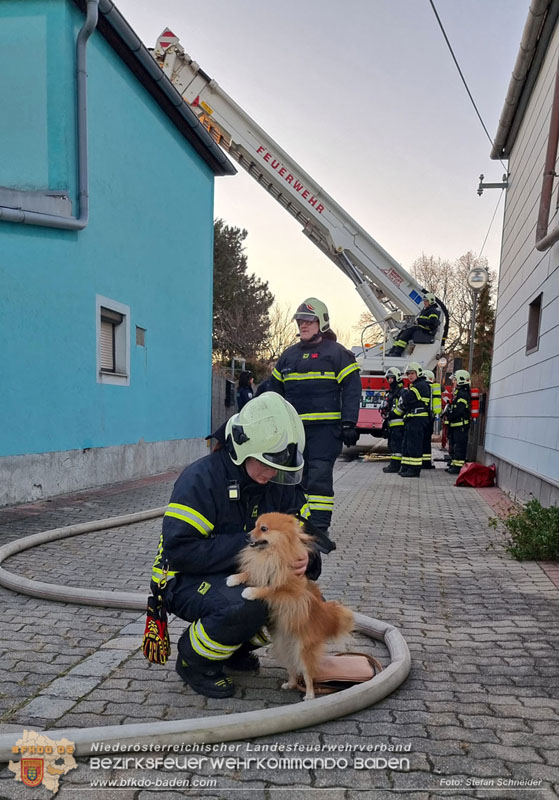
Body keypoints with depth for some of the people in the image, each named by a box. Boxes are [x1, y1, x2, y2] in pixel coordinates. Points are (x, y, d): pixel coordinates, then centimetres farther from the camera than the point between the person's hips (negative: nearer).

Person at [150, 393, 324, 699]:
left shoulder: (280, 483, -4)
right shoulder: (201, 479, -23)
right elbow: (179, 550, -28)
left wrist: (305, 559, -24)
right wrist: (246, 545, -32)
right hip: (187, 581, -6)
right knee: (245, 604, -35)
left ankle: (236, 644, 13)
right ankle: (194, 660, -2)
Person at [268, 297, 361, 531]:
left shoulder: (337, 353, 0)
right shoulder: (288, 355, 16)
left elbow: (352, 389, -4)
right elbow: (276, 390, 22)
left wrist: (348, 424, -12)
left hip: (325, 428, -6)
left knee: (320, 476, -8)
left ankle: (320, 526, -2)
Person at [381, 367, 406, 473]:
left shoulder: (402, 391, -9)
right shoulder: (391, 392, 22)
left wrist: (391, 414, -18)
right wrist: (385, 410, 10)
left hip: (398, 423, -10)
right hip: (391, 423, 10)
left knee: (396, 443, -11)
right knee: (391, 444, 12)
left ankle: (395, 465, -13)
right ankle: (394, 464, 18)